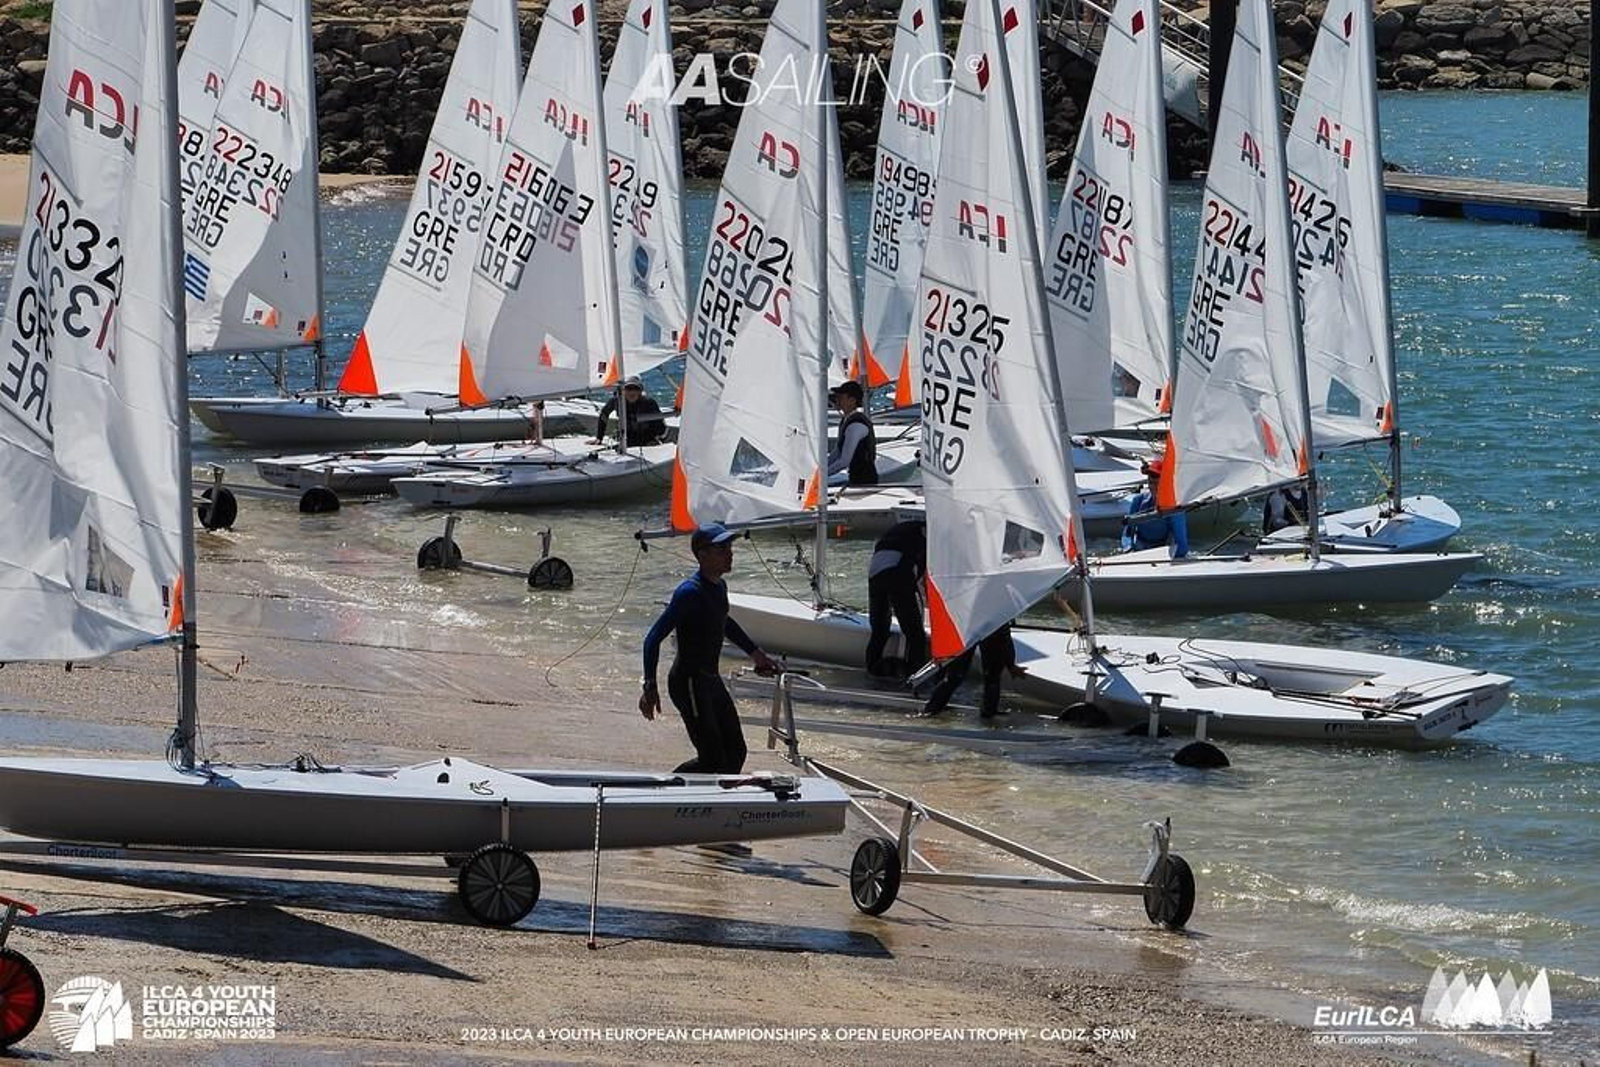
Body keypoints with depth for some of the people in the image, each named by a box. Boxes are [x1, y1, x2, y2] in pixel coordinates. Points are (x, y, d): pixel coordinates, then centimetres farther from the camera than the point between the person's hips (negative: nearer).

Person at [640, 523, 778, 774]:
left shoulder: (719, 588, 8)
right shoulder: (690, 593, -20)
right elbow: (654, 639, -22)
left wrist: (755, 653, 34)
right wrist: (650, 686, -27)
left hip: (712, 680, 9)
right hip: (689, 684, -9)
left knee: (735, 753, 8)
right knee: (712, 760, -9)